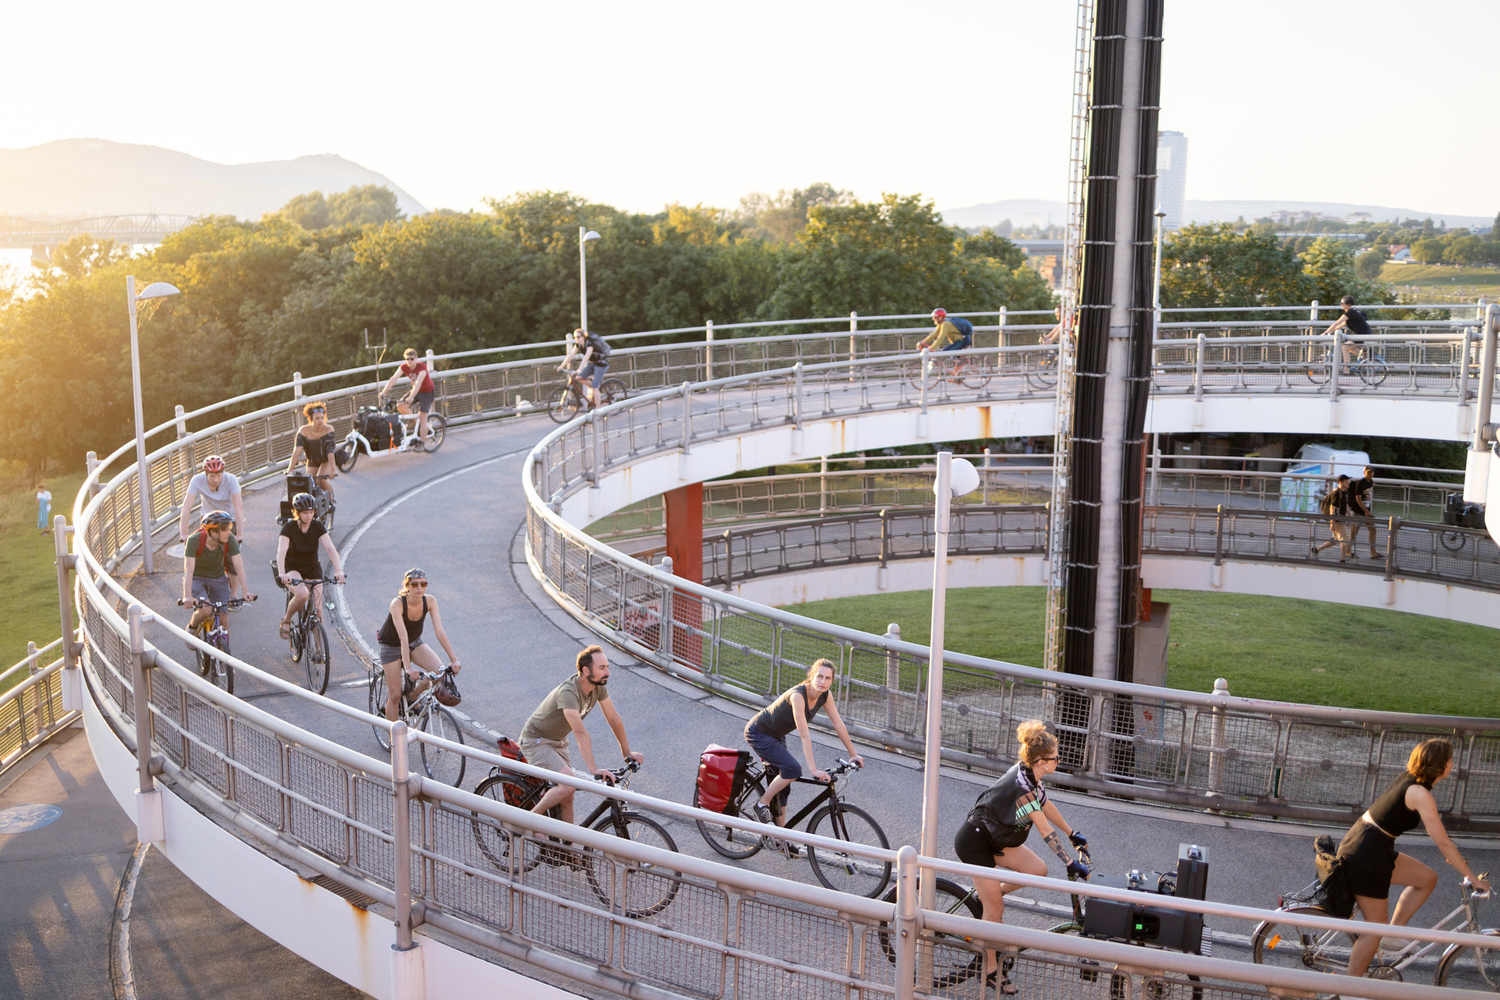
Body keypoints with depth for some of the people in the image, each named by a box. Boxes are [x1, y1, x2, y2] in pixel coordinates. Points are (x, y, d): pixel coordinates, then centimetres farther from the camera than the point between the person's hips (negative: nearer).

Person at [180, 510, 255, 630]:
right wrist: (187, 596, -45)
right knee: (205, 610, -25)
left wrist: (245, 591, -30)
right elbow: (189, 570, -34)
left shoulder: (230, 540, -21)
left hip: (218, 579, 3)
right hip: (197, 579, -3)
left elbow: (238, 565, -21)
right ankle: (192, 627, 7)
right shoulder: (194, 541, -29)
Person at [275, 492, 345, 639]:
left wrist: (338, 570, -37)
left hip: (312, 569, 3)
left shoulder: (317, 526, -10)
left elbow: (330, 548, -21)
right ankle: (286, 621, -5)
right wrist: (281, 573, -49)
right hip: (292, 568, -3)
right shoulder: (289, 527, -18)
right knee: (302, 594, -33)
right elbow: (281, 551, -31)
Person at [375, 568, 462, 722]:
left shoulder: (430, 601, -20)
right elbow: (403, 638, -39)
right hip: (392, 645, -4)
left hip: (415, 642, 4)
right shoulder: (397, 604, -32)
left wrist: (454, 659, -29)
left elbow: (439, 632, -22)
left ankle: (412, 695, 8)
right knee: (395, 695, -3)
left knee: (439, 671, -19)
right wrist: (408, 668, -46)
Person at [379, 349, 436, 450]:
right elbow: (394, 378, -19)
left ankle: (423, 443, 1)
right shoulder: (404, 366, -12)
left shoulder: (422, 366, -28)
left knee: (422, 418, -10)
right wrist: (384, 391, -30)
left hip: (427, 392, -6)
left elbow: (418, 382, -40)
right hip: (415, 390, 6)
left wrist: (411, 397, -51)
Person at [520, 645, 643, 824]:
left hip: (558, 742, 8)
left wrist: (627, 752, 3)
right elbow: (580, 733, -42)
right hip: (536, 741, -8)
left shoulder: (599, 686, -11)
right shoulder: (568, 692, -35)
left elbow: (613, 719, -1)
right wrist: (593, 769, -48)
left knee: (566, 799, 5)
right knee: (568, 784, -24)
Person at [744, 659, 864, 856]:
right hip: (758, 734, -8)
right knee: (793, 769, -24)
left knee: (782, 785, 11)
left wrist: (854, 754, 0)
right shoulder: (798, 695, -34)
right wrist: (813, 769, -40)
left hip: (777, 736, 8)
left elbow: (838, 725, -2)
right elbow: (804, 735, -37)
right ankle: (762, 804, -5)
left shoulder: (824, 695, -11)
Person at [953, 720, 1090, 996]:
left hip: (995, 837, 9)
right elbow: (1046, 831, -29)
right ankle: (990, 971, 11)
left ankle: (992, 893, 18)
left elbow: (1046, 805, 12)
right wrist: (1071, 864, -26)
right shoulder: (1022, 787, -30)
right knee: (995, 909, -4)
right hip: (973, 841, -9)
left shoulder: (1029, 774, -2)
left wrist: (1073, 834, 18)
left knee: (1038, 871, -4)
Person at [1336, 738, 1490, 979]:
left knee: (1428, 878, 16)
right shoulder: (1420, 794, -20)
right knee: (1376, 927, 1)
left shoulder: (1410, 778, 7)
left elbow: (1432, 827, 24)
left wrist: (1452, 855, 30)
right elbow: (1444, 844, -17)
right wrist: (1474, 879, -8)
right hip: (1365, 856, -9)